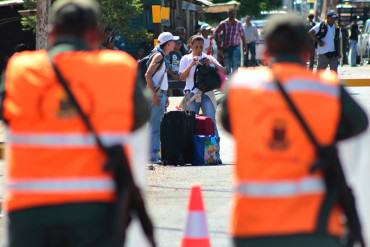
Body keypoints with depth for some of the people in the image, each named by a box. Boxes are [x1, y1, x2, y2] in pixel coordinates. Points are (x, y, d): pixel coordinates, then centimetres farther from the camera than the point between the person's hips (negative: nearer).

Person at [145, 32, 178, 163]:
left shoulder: (163, 57, 17)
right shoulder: (159, 56, -11)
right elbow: (148, 75, -18)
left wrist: (165, 96, 20)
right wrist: (154, 94, -22)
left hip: (161, 94, 10)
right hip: (156, 95, -10)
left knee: (159, 126, 10)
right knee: (155, 126, -11)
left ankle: (155, 154, 12)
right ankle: (153, 156, -12)